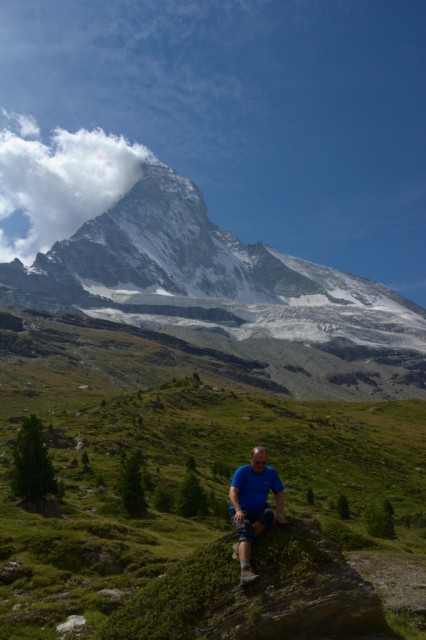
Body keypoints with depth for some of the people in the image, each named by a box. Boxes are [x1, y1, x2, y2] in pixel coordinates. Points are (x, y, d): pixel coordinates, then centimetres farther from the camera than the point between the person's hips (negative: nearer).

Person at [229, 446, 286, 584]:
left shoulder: (271, 472, 7)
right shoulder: (242, 471, -4)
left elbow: (279, 494, 8)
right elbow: (233, 493, -15)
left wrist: (280, 513, -9)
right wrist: (238, 510, -33)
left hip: (259, 511, 3)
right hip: (240, 511, -3)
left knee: (269, 514, -33)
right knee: (245, 530, -35)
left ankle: (240, 545, -33)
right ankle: (245, 570, -54)